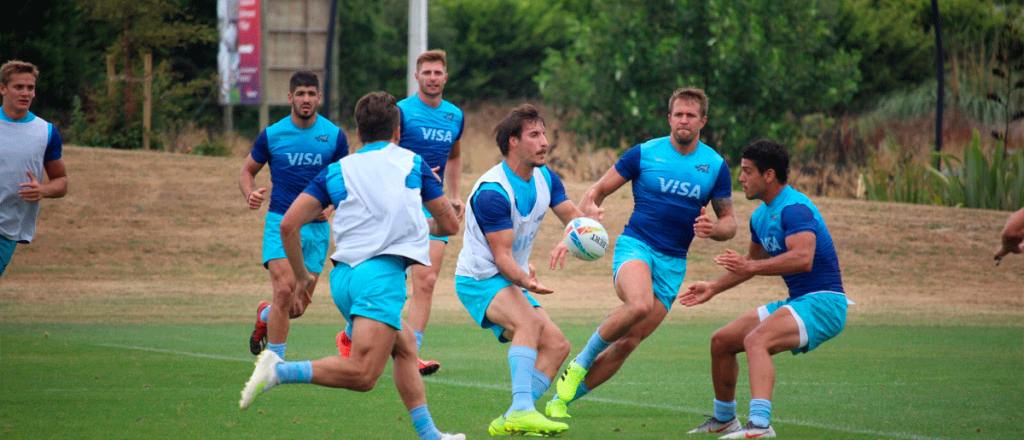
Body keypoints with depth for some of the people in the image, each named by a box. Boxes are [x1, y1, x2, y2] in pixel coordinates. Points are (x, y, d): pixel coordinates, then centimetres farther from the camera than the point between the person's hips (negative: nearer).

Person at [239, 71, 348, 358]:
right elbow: (247, 171, 11)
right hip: (281, 222, -2)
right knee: (284, 293, -19)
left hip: (317, 227, 2)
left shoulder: (335, 136, 2)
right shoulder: (271, 135, -1)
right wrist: (251, 194, -11)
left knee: (300, 305, 5)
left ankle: (264, 316, 40)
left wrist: (331, 207, -9)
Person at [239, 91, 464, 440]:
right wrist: (419, 225, 42)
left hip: (343, 275, 6)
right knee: (363, 374, -17)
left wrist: (301, 275, 19)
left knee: (405, 345, 24)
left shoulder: (336, 170, 17)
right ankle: (279, 370, -32)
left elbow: (289, 224, 7)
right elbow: (449, 224, 20)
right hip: (382, 271, -6)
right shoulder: (413, 163, 14)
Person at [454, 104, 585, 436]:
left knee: (557, 345, -2)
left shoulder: (545, 178, 2)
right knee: (529, 320, -33)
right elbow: (502, 256, -24)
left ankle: (510, 421, -8)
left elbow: (575, 217, 7)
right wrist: (524, 281, -41)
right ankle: (521, 410, -43)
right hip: (480, 280, -9)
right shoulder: (492, 192, -23)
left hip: (512, 282, 9)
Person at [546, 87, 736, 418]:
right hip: (636, 246, -3)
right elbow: (598, 189, 6)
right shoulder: (644, 154, 0)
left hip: (673, 263, 3)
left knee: (628, 342, -4)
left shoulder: (715, 166, 7)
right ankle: (580, 362, -13)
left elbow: (729, 222, 12)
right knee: (639, 305, -36)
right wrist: (589, 208, -18)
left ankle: (562, 399, 9)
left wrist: (713, 229, -12)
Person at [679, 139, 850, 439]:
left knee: (756, 340, -32)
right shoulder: (760, 217, 13)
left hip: (822, 302, -10)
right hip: (796, 302, 10)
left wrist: (751, 267, -35)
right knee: (721, 341, 12)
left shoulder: (794, 208, -18)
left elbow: (803, 258, -34)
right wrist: (713, 288, 29)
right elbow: (753, 261, 32)